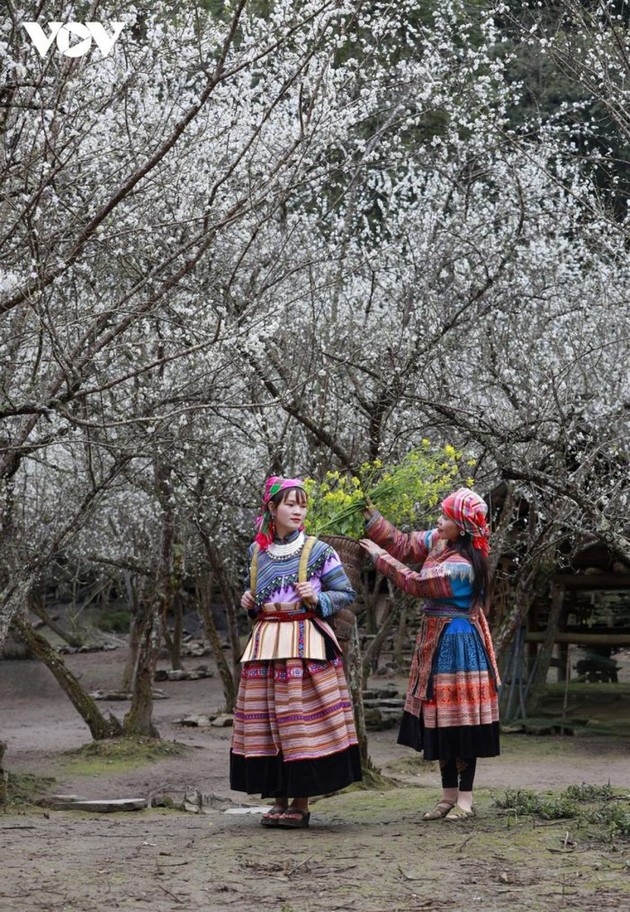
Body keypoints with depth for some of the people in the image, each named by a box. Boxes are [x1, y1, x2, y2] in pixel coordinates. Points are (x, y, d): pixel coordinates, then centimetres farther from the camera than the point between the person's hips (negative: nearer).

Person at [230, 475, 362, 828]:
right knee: (267, 721, 3)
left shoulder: (318, 550, -1)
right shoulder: (257, 551, 11)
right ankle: (279, 799, 12)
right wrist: (249, 603, 5)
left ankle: (301, 803, 2)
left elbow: (347, 594, 1)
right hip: (266, 641, 4)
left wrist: (317, 599, -14)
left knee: (302, 718, -6)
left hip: (305, 643, -4)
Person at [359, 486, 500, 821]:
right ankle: (449, 795, 18)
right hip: (435, 643, 9)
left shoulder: (461, 566, -24)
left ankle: (465, 798, 6)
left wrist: (379, 555, -9)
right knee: (439, 720, 11)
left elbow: (415, 583, -18)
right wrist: (370, 517, 4)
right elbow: (404, 545, 12)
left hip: (457, 646, -9)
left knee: (460, 720, -2)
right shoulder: (438, 540, 2)